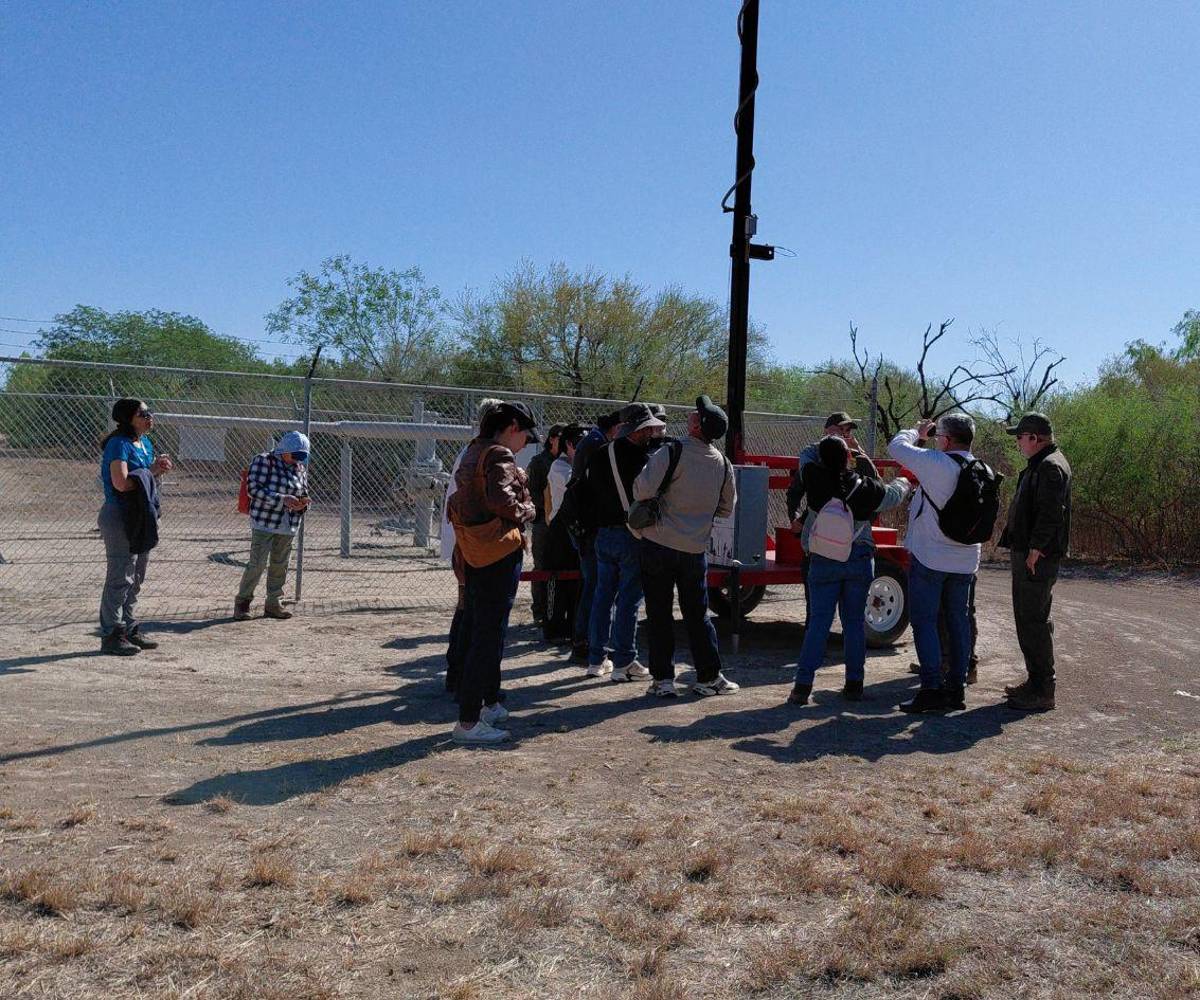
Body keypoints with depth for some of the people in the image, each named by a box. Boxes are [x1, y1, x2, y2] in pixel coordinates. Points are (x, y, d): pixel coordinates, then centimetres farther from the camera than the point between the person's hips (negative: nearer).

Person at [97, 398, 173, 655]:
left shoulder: (146, 443, 13)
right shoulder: (119, 444, -15)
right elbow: (121, 482, -27)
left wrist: (158, 469, -1)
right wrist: (151, 472, -14)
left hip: (141, 516, 10)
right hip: (119, 516, -10)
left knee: (136, 578, 16)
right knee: (120, 578, -6)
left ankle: (130, 630, 26)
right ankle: (111, 635, 1)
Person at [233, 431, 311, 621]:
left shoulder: (301, 469, 11)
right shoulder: (263, 461, -6)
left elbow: (304, 494, 21)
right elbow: (253, 488, -16)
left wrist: (303, 503, -4)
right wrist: (282, 499, -23)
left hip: (288, 526, 6)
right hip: (264, 522, -6)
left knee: (280, 566, 10)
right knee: (257, 564, -8)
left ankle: (273, 604, 21)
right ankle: (242, 602, 7)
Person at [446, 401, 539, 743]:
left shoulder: (473, 453, 16)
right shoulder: (500, 456, -13)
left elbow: (458, 502, 17)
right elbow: (501, 500, -27)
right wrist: (527, 510, -7)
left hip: (473, 555, 10)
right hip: (498, 553, -10)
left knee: (477, 631, 18)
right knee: (489, 635, -6)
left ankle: (488, 704, 32)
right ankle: (469, 721, -4)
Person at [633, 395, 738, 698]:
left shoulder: (672, 452, -14)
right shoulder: (723, 464, 4)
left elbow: (644, 489, -20)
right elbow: (726, 508, 15)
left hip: (658, 545, -4)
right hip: (696, 548, 4)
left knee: (659, 613, 5)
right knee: (697, 614, 14)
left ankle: (663, 679, 9)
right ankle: (709, 677, 17)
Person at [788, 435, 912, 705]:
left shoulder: (815, 479, -11)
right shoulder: (865, 488, -9)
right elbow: (894, 495, 11)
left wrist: (826, 445, 17)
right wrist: (904, 482, 32)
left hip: (823, 562, 0)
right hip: (859, 560, 0)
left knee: (818, 622, 2)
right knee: (855, 622, 10)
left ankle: (803, 685, -2)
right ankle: (854, 684, 14)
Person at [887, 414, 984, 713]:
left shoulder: (936, 463, -16)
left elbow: (896, 446, -8)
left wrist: (917, 432, 10)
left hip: (930, 558, -6)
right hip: (965, 559, 7)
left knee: (924, 621, -1)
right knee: (958, 621, 12)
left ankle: (932, 688, -4)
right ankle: (956, 688, 18)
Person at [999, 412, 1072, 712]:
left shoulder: (1051, 466, -15)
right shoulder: (1038, 465, 19)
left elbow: (1050, 513, -24)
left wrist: (1035, 550, -24)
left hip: (1038, 558, -11)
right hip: (1025, 555, 11)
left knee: (1034, 620, -7)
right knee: (1027, 618, 16)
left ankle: (1042, 692, -2)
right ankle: (1036, 681, 26)